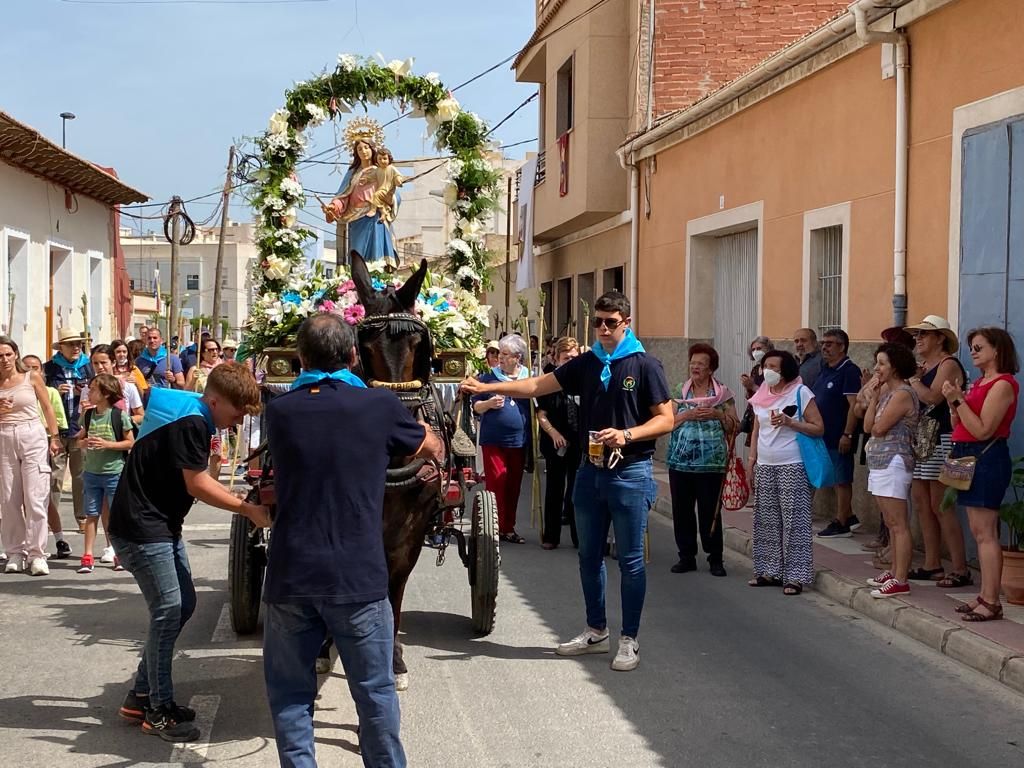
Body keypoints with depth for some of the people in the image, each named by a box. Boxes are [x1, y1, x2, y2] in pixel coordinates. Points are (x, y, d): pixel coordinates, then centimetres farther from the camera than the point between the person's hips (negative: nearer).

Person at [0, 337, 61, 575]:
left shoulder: (32, 378, 3)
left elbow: (47, 408, 8)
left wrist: (54, 437, 3)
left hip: (33, 436, -2)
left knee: (35, 498, -7)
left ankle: (37, 554, -5)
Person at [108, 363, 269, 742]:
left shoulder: (189, 417, 12)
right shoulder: (191, 423, -19)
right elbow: (197, 485, -18)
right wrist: (248, 509, -12)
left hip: (162, 526, 11)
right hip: (141, 528, -11)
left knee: (183, 605, 13)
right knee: (169, 610, -9)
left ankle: (141, 695, 21)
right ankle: (159, 710, 1)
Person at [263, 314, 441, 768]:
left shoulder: (279, 412, 1)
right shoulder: (380, 407, -4)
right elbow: (432, 448, 15)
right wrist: (423, 430, 38)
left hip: (290, 577, 2)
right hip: (357, 577, -1)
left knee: (289, 692, 12)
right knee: (375, 691, 11)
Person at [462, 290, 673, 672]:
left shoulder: (645, 365, -6)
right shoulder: (586, 364, 8)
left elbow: (665, 419, -8)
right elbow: (537, 386, 7)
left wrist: (627, 434, -23)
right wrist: (486, 387, -1)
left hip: (630, 473, -6)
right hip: (591, 471, 6)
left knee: (630, 560, 1)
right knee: (589, 556, 13)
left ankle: (629, 640, 9)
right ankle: (596, 631, 26)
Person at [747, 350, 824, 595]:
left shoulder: (800, 393, -6)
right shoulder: (762, 395, 12)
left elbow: (819, 428, -8)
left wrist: (790, 422, -19)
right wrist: (752, 460, 13)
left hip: (792, 466, -6)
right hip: (764, 466, 6)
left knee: (794, 521, -5)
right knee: (767, 521, 8)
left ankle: (795, 576, -3)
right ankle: (770, 571, 17)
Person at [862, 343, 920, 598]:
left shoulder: (902, 394, -13)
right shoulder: (886, 391, 16)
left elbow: (878, 427, -15)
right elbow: (868, 427, 10)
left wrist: (874, 398, -3)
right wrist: (873, 398, 1)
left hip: (893, 463, -10)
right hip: (880, 463, 10)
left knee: (898, 524, -9)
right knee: (891, 524, 15)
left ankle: (900, 581, -9)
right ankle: (894, 572, 22)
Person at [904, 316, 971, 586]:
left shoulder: (948, 365, -10)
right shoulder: (923, 367, 18)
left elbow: (931, 397, -24)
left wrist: (912, 379, -10)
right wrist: (914, 377, -2)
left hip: (941, 441, -9)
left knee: (941, 506, -9)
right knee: (921, 502, 9)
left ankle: (961, 571, -5)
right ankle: (932, 566, 15)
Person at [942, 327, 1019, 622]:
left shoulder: (1002, 384, -12)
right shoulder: (980, 382, 16)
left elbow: (983, 430, -19)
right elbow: (959, 426, 14)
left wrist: (958, 400, -18)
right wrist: (954, 402, 0)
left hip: (987, 457, -10)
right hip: (969, 458, 10)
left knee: (985, 532, -10)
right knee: (979, 531, 10)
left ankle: (991, 602, -8)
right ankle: (986, 596, 14)